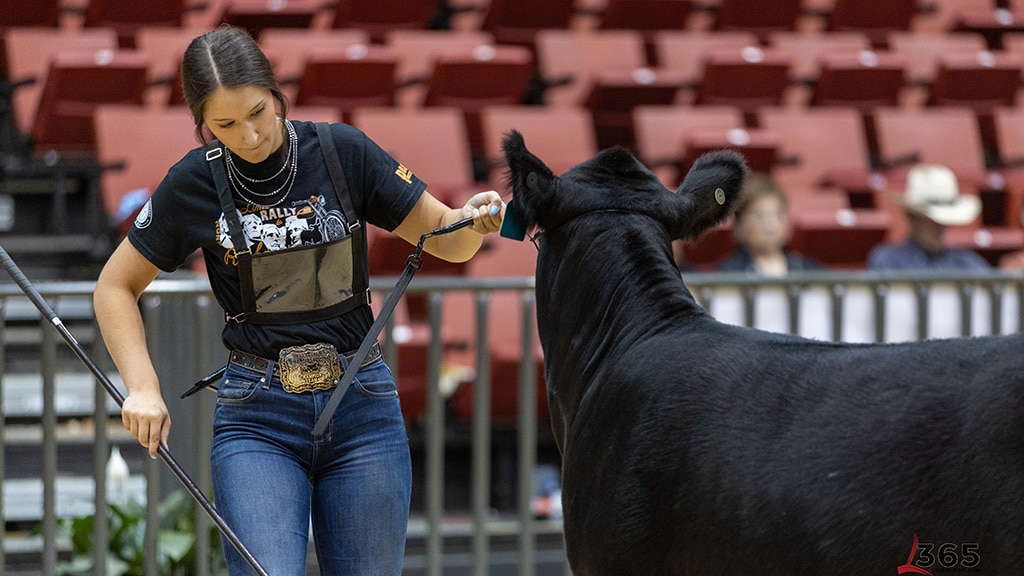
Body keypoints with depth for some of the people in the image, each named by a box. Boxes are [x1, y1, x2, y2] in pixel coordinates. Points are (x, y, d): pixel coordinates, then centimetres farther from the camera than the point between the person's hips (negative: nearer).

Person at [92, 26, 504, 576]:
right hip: (256, 418, -1)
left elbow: (443, 239, 6)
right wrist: (142, 386, -7)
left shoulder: (342, 152, -2)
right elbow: (115, 287, 7)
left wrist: (474, 220, -18)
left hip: (362, 405, 1)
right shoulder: (195, 184, -3)